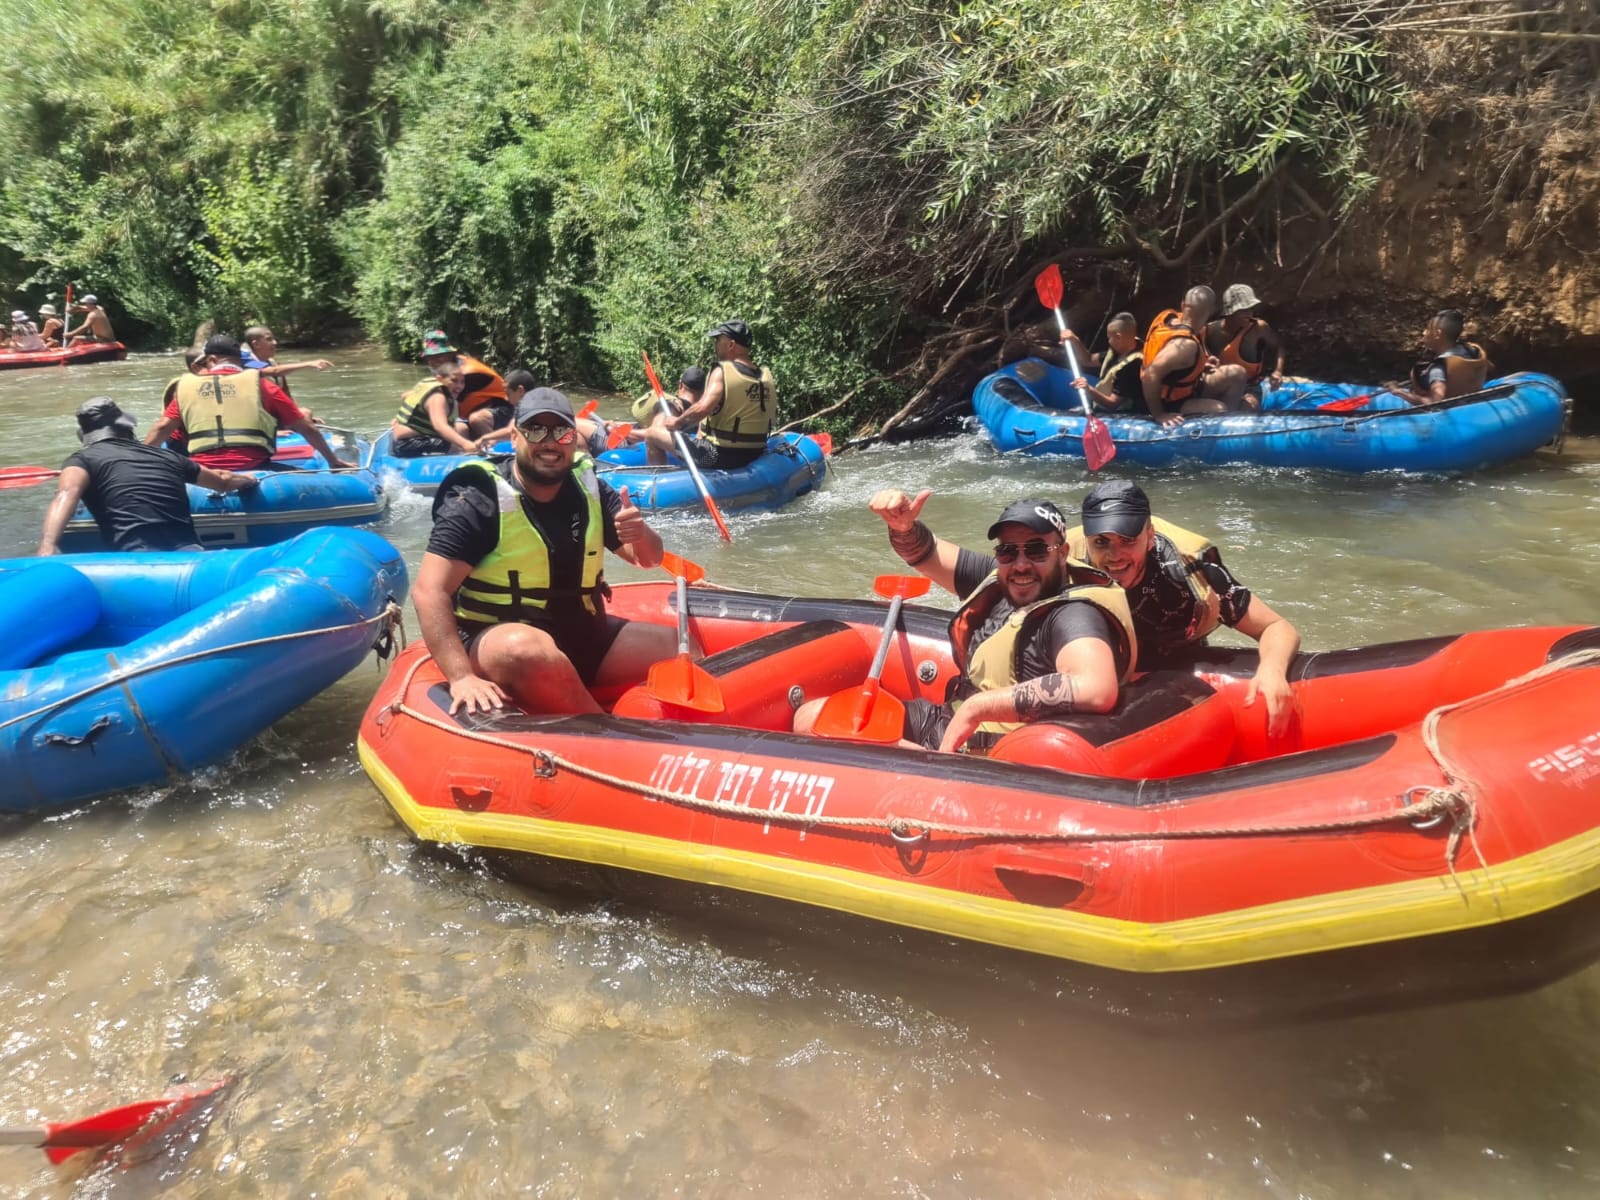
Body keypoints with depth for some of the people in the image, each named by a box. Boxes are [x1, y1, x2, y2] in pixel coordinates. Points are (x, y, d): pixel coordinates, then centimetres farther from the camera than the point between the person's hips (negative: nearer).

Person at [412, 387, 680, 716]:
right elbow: (430, 591, -21)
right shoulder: (479, 500, -13)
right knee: (529, 650, -39)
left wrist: (642, 536, -18)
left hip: (585, 636, 5)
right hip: (496, 639, -5)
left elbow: (650, 559, 8)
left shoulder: (590, 490, 4)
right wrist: (462, 677, -35)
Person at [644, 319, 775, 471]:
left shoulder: (723, 371, -16)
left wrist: (677, 422, -13)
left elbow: (703, 407, -28)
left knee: (652, 433, 7)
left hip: (716, 457, -7)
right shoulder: (767, 376, 2)